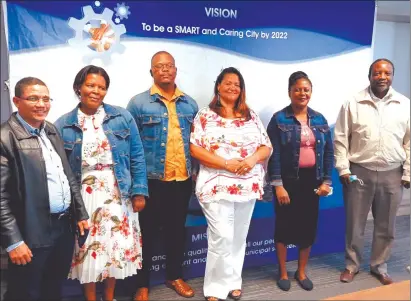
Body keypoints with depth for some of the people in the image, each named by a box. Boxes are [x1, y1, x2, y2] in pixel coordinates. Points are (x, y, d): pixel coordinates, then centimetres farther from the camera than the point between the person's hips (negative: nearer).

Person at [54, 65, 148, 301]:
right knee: (87, 248, 9)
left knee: (117, 245, 11)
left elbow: (137, 157, -1)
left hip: (117, 194, 1)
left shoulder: (122, 117, -2)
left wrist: (139, 191, -4)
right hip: (83, 197, 0)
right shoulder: (63, 125, -2)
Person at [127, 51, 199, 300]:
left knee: (177, 230, 16)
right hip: (152, 180, -3)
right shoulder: (138, 103, -5)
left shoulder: (190, 104, 7)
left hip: (182, 180, 4)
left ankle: (175, 276, 35)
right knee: (148, 232, 8)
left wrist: (196, 171, 6)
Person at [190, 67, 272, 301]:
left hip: (248, 185, 5)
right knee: (222, 237, -7)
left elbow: (267, 147, 10)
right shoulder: (205, 116, -1)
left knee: (239, 237, 12)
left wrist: (253, 159, -12)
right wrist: (226, 163, -17)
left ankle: (233, 282, 27)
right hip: (217, 185, -4)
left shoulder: (251, 116, 11)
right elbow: (194, 148, -9)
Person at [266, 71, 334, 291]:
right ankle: (283, 273, 23)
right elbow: (274, 154, -11)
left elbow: (329, 152, 8)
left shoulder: (319, 120, 7)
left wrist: (326, 181, 1)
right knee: (284, 225, 5)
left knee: (309, 226, 11)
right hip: (288, 180, -4)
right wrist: (278, 185, -16)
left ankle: (301, 272, 29)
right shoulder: (279, 119, -6)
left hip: (311, 180, 4)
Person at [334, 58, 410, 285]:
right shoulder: (353, 104, -4)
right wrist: (343, 168, -7)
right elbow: (341, 139, -2)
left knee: (386, 226, 13)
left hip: (392, 174, 2)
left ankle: (379, 266, 32)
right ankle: (352, 265, 28)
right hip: (359, 172, -1)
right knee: (355, 224, 9)